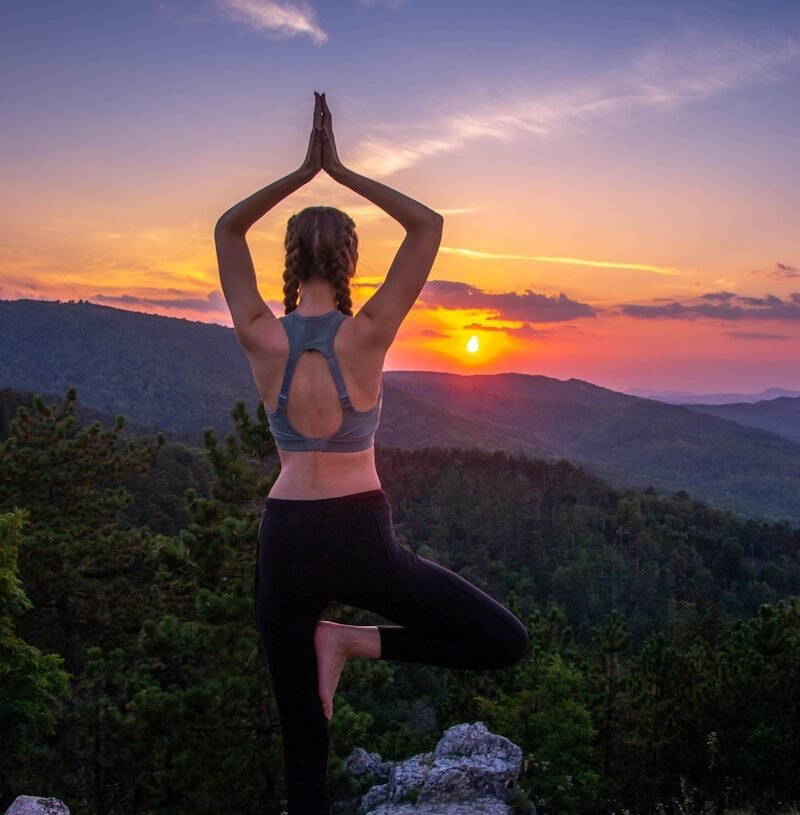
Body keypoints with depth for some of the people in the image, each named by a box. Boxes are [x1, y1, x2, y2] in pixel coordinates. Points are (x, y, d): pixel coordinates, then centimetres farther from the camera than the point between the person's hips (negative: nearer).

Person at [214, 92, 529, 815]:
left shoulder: (260, 338, -2)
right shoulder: (366, 335, -9)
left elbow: (227, 228, 12)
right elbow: (429, 225, -3)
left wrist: (304, 171, 9)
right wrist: (341, 172, 0)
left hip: (285, 544, 4)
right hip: (362, 540, -4)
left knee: (304, 742, 15)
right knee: (506, 642, 9)